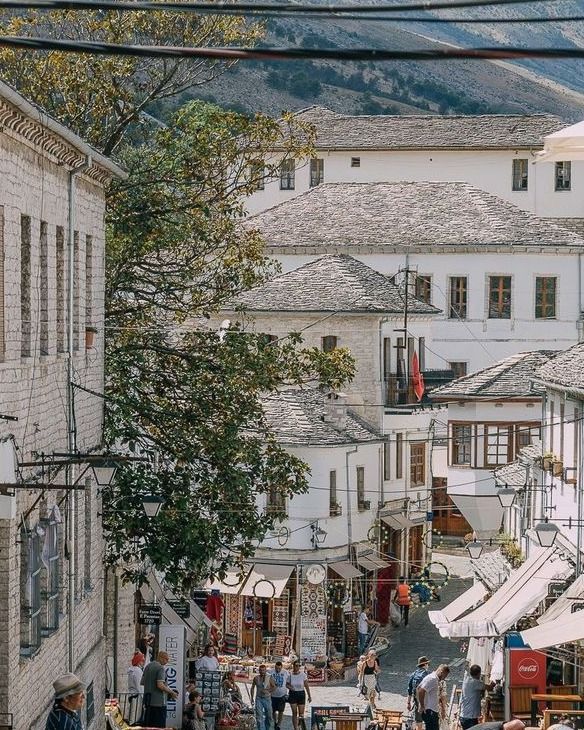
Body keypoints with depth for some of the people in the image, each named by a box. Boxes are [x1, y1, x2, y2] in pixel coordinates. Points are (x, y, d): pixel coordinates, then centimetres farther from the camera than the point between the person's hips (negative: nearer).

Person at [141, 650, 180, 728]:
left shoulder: (148, 667, 13)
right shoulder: (160, 668, -13)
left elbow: (142, 682, 19)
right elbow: (160, 685, -22)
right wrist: (171, 692, -11)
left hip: (148, 701, 8)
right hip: (158, 701, -8)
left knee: (148, 726, 10)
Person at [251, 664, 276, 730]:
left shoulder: (269, 678, -2)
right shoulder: (256, 678, 2)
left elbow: (274, 687, 3)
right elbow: (253, 688, 11)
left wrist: (267, 691, -14)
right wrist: (252, 698, 9)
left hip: (267, 698, 0)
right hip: (259, 698, 0)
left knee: (269, 715, 8)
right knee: (259, 716, -8)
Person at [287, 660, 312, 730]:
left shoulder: (303, 675, -4)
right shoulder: (290, 675, -2)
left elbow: (306, 686, 0)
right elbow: (287, 684, 9)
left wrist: (309, 696, 0)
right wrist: (290, 687, -15)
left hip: (301, 694, 0)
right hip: (292, 694, 0)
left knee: (301, 713, -2)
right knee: (294, 713, 0)